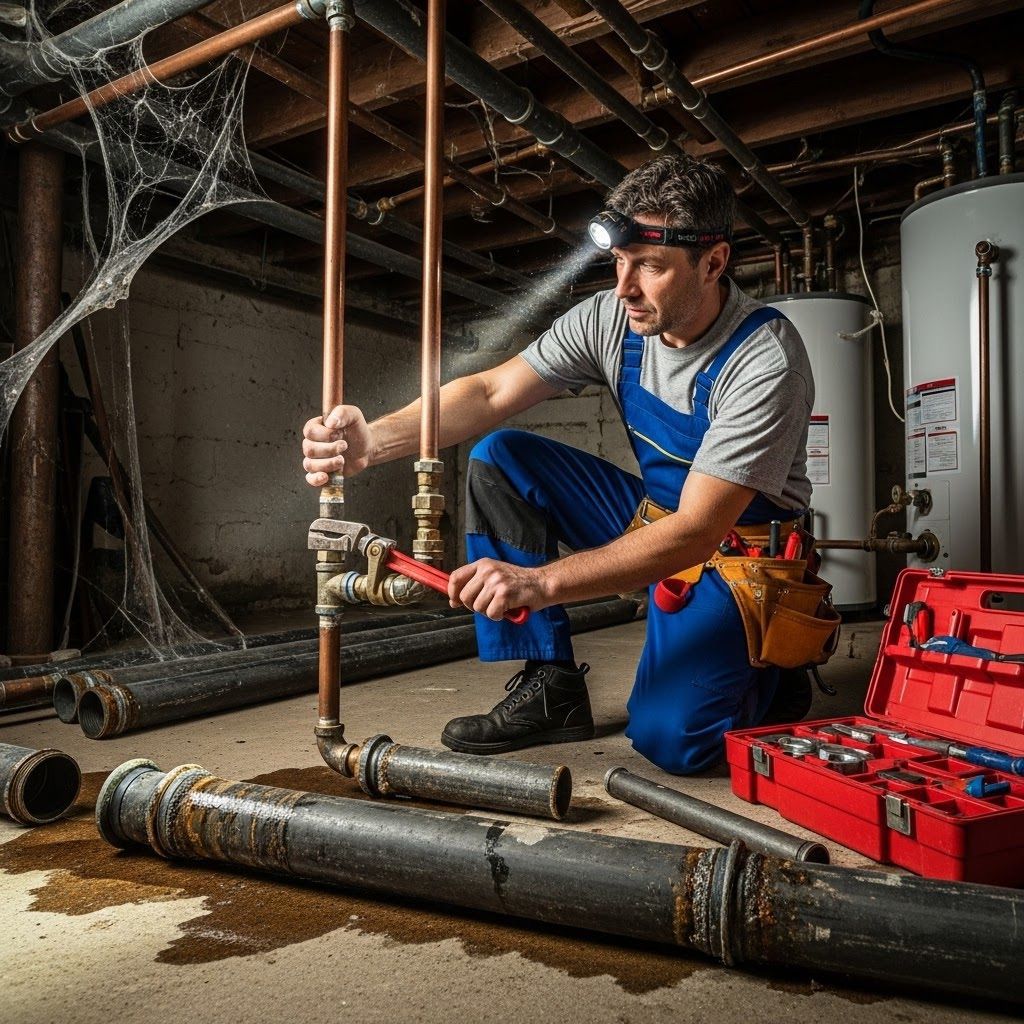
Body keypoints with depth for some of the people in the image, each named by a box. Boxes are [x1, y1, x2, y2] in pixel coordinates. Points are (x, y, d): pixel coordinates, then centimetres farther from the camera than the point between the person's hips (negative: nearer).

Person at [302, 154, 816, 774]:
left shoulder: (768, 362, -26)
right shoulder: (610, 318, -9)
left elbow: (697, 533, -31)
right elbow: (492, 393, -15)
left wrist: (540, 581, -41)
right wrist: (375, 439, -33)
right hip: (654, 517, 6)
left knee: (667, 737, -26)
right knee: (497, 458, -10)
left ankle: (777, 675, 11)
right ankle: (551, 689, -6)